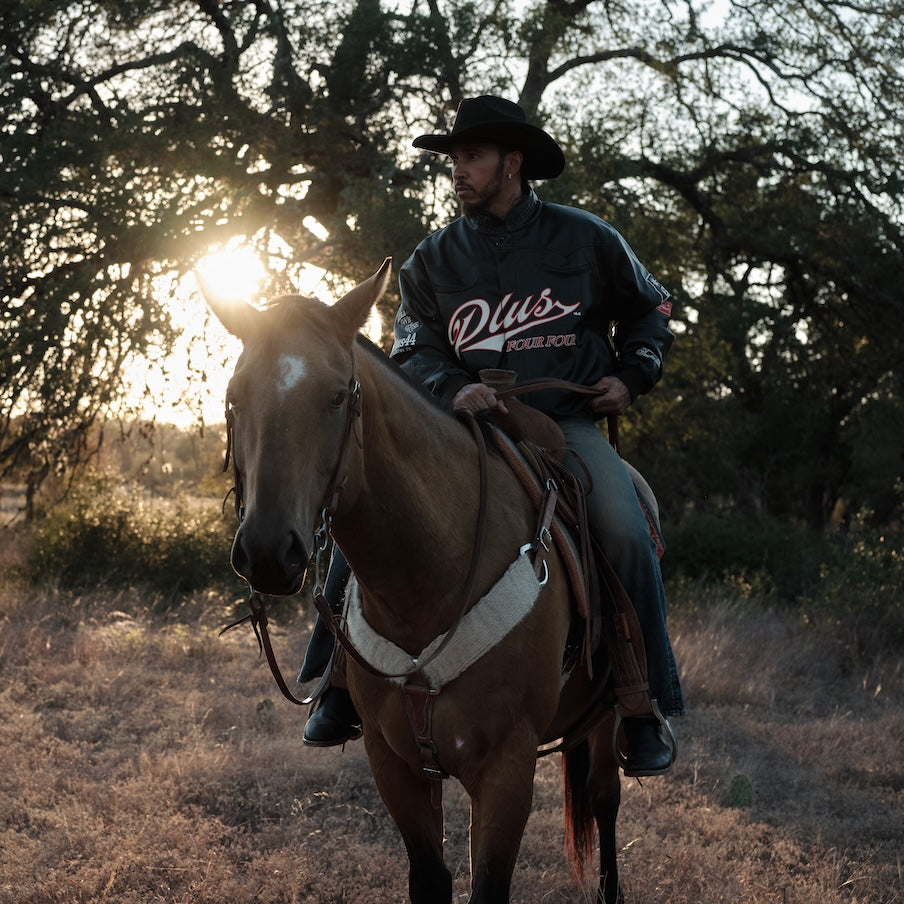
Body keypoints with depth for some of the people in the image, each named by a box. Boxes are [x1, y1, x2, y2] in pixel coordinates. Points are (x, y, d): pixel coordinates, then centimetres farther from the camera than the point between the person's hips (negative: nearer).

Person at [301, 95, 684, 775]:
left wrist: (631, 376, 2)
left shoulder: (586, 239, 6)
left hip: (568, 422, -2)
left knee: (625, 532, -28)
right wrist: (452, 388, -20)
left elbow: (649, 309, 20)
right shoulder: (433, 260, 9)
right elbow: (416, 349, 3)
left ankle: (650, 706, -14)